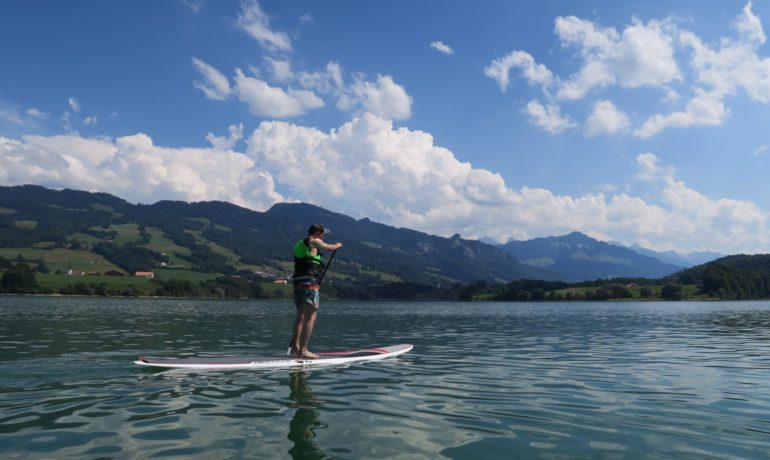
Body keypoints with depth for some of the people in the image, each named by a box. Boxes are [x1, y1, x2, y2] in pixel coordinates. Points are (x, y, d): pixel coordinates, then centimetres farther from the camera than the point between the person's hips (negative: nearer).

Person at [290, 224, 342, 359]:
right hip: (310, 283, -9)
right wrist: (338, 245, 30)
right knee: (311, 317, -9)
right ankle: (303, 350, -12)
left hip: (298, 283, 9)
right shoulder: (314, 241, -3)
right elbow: (331, 248, 8)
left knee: (301, 316, 15)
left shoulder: (300, 244, 22)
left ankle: (295, 347, 18)